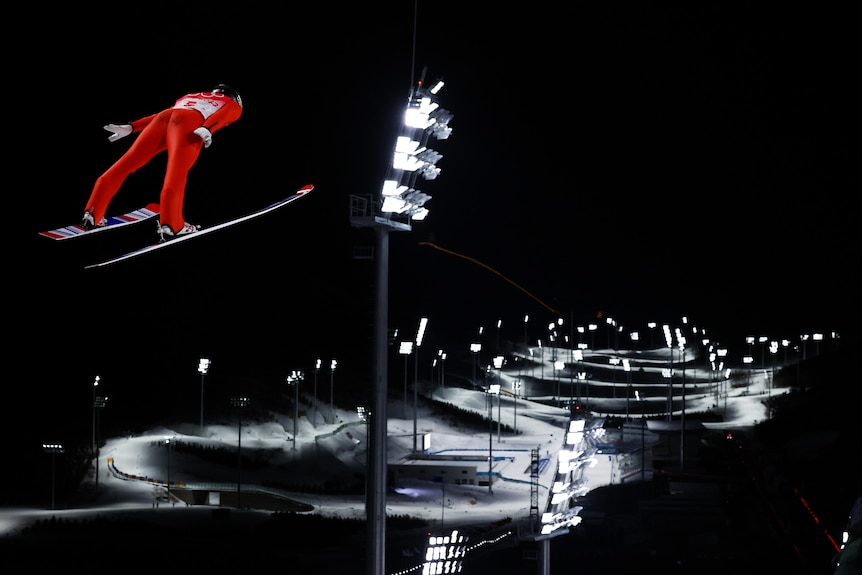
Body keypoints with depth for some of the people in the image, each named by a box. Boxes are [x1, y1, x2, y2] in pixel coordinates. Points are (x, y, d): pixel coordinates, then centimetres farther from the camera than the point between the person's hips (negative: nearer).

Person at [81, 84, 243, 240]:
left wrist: (130, 128, 25)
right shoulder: (234, 106, 26)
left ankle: (91, 213, -2)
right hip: (191, 122, -5)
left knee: (124, 165, 3)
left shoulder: (190, 97, 41)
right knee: (176, 175, -20)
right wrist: (207, 129, -15)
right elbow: (222, 116, 4)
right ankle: (171, 225, -37)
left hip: (163, 118, 5)